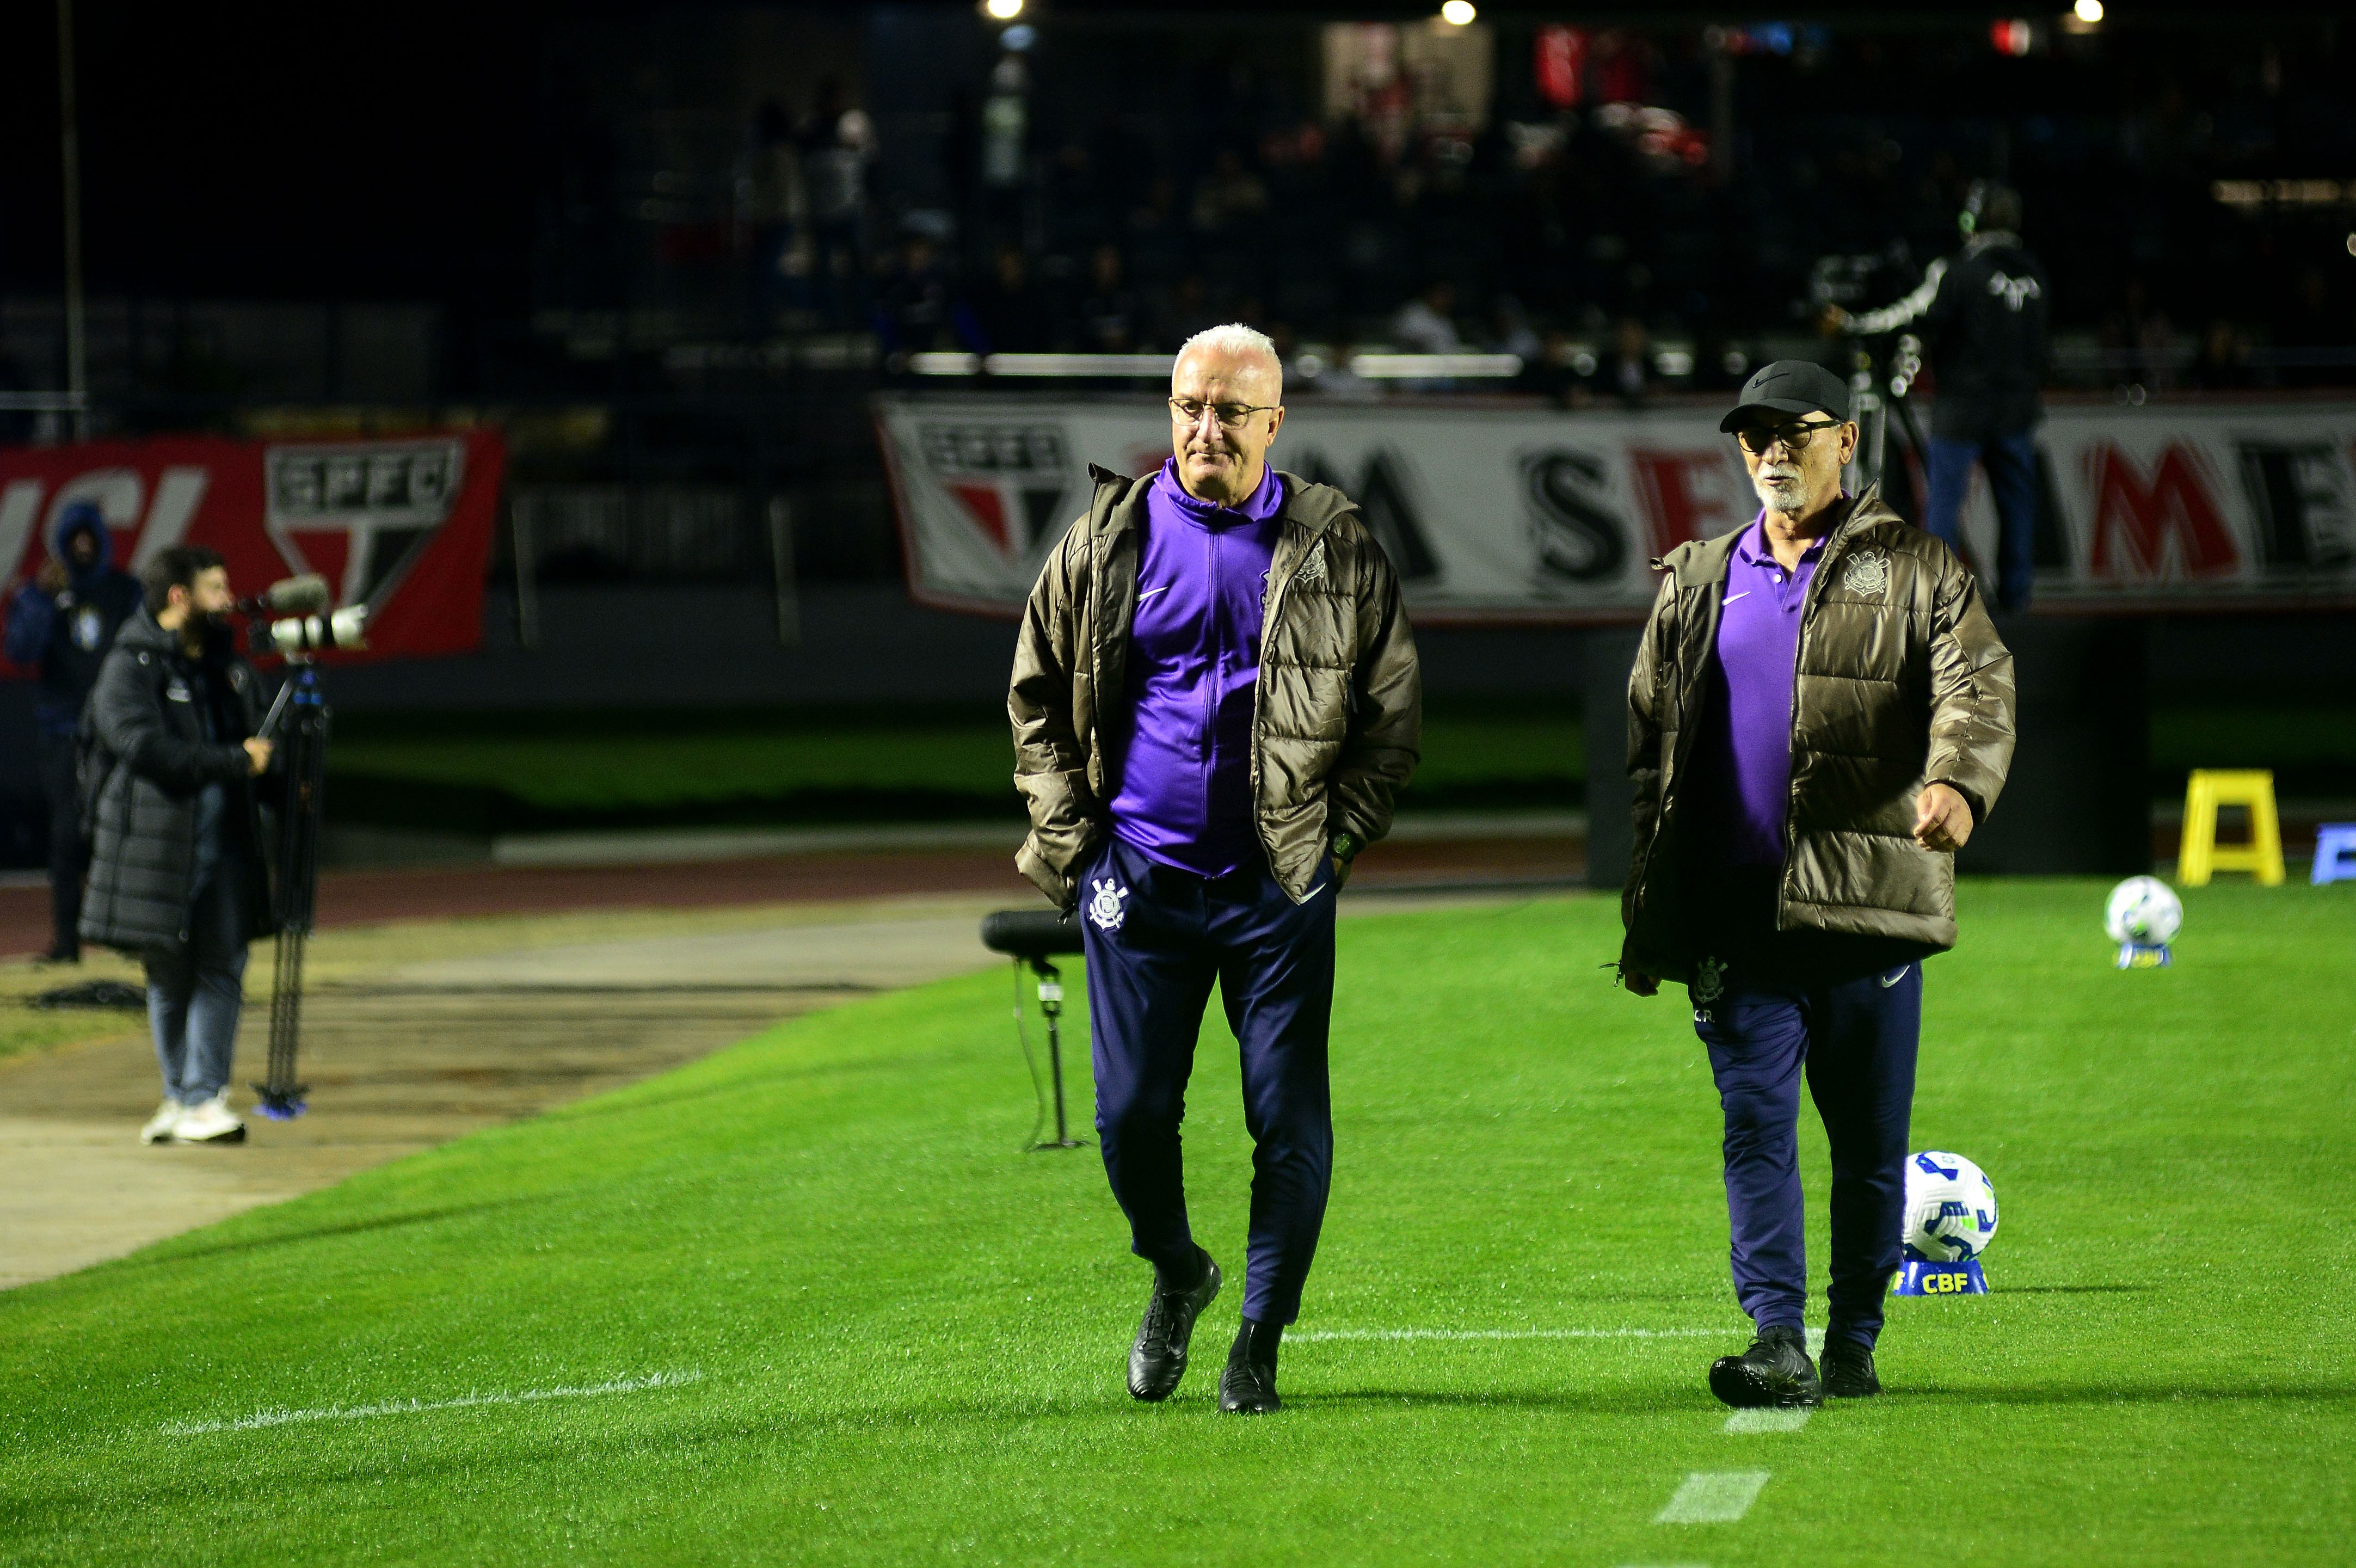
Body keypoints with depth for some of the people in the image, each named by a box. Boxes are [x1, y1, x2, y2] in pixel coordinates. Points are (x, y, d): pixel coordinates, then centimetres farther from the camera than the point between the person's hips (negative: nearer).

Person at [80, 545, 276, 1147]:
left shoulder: (228, 664, 16)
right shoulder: (131, 667, -6)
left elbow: (258, 736, 30)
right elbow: (144, 745, -20)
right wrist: (236, 762, -19)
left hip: (226, 842, 5)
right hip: (158, 844, -5)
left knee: (221, 971, -4)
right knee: (169, 977, 4)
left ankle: (201, 1098, -4)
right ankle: (184, 1096, 16)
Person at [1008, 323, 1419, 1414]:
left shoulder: (1332, 549, 2)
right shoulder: (1109, 539, 4)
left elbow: (1392, 709, 8)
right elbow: (1037, 696, 13)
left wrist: (1338, 835, -1)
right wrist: (1070, 834, 4)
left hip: (1278, 885, -1)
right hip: (1139, 878, 1)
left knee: (1289, 1121, -1)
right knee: (1131, 1113, 2)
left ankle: (1261, 1341, 10)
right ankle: (1174, 1275, 30)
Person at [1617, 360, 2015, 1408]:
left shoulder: (1915, 574, 6)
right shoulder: (1695, 587, 17)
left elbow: (1977, 686, -10)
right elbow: (1650, 752, 17)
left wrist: (1958, 778, -33)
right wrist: (1645, 918, 11)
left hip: (1868, 905, -2)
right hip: (1734, 916, 2)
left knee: (1870, 1143, 4)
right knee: (1755, 1128, -7)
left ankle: (1854, 1342, 15)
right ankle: (1777, 1342, -12)